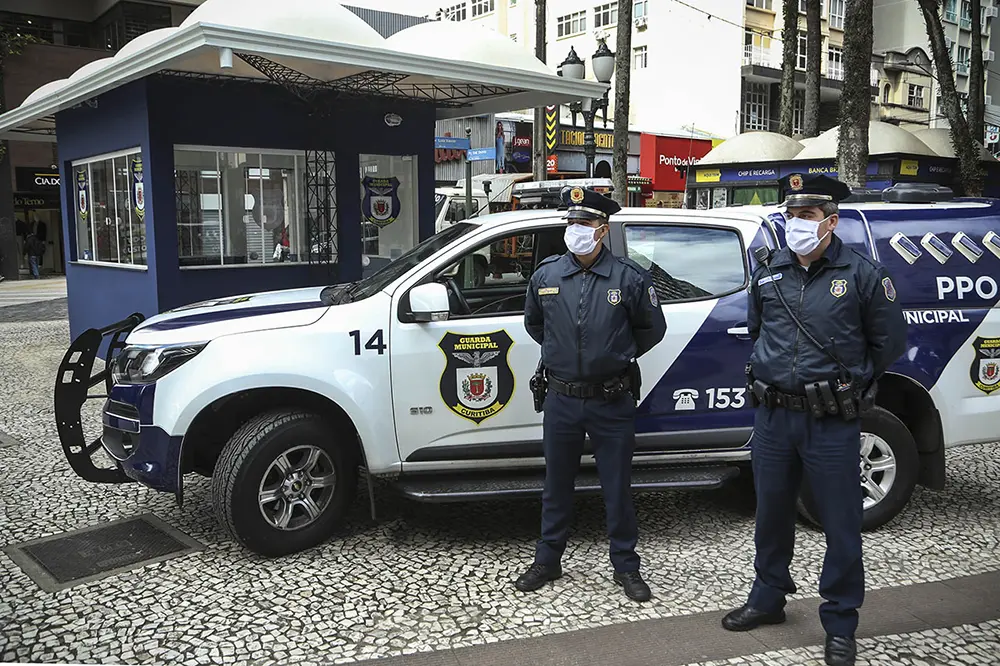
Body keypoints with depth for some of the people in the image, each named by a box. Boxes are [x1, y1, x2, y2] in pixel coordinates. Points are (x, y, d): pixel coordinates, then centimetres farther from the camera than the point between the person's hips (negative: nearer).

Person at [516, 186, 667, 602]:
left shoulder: (629, 278, -6)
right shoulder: (546, 276, 0)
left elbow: (653, 329, 7)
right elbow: (533, 324, 19)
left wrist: (620, 356, 9)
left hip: (612, 401, -2)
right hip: (561, 399, 2)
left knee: (617, 488, 8)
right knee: (556, 485, 14)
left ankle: (626, 566, 24)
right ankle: (548, 560, 29)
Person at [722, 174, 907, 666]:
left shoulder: (862, 274, -6)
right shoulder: (769, 271, 5)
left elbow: (890, 342, 4)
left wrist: (850, 380, 10)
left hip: (832, 422, -4)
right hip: (772, 416, 4)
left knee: (840, 524, 5)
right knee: (772, 514, 17)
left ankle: (840, 625, 21)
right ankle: (768, 598, 36)